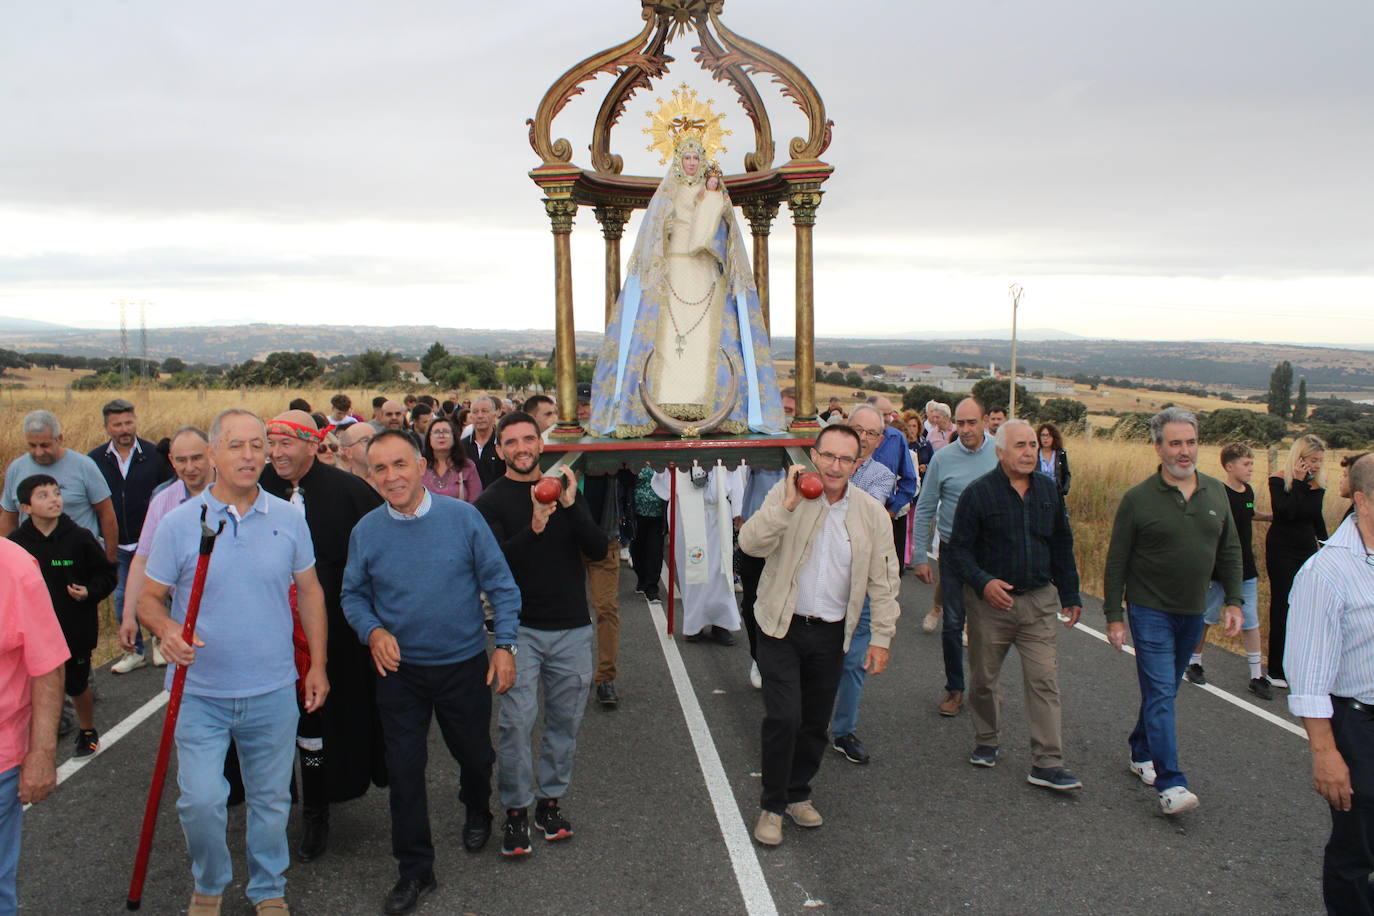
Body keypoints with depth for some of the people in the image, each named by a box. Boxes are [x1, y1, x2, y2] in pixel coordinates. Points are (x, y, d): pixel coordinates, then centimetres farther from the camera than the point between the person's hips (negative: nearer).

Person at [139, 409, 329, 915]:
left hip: (273, 691, 2)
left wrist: (317, 664, 8)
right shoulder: (179, 522, -6)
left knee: (271, 798, 13)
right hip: (200, 692, -2)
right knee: (200, 800, -5)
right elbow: (148, 599, -1)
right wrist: (167, 630, -23)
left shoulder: (288, 518, 0)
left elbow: (309, 590, 8)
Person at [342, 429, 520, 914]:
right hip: (399, 670, 1)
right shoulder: (366, 531, -5)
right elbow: (353, 596, 5)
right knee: (405, 769, 5)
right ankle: (414, 869, 21)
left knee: (475, 753, 17)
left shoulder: (462, 516, -10)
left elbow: (499, 583, -5)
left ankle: (477, 811, 50)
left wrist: (504, 644, -9)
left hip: (465, 663, -1)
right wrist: (373, 630, -15)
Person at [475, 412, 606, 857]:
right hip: (521, 627, -3)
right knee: (517, 720, -8)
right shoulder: (492, 500, -1)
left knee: (565, 720, 9)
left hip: (572, 627, 3)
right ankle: (516, 811, 8)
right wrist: (534, 526, -29)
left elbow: (597, 550, -2)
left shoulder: (563, 486, 8)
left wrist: (571, 507, -15)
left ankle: (550, 799, 25)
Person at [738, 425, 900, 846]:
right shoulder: (786, 494, -8)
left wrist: (881, 637, 0)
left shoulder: (872, 512, -2)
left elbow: (883, 581, 2)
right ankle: (772, 805, 12)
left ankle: (798, 794, 36)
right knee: (784, 718, -8)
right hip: (782, 627, -3)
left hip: (832, 634, 3)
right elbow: (750, 544, -20)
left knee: (815, 722, 14)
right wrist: (787, 505, -30)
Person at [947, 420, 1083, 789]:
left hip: (1039, 600, 3)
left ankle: (1047, 764, 2)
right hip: (991, 601, -2)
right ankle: (986, 740, 33)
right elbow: (958, 548, -5)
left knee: (1044, 681, -3)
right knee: (983, 678, 10)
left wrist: (1070, 594, 14)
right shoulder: (978, 493, -7)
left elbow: (1062, 545, 15)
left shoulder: (1048, 490, 6)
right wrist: (982, 582, -20)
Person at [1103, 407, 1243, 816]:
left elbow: (1229, 552, 13)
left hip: (1193, 613, 5)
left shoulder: (1215, 492, 4)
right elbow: (1116, 563, -7)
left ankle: (1141, 753, 33)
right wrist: (1114, 617, -9)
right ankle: (1170, 784, -10)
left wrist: (1233, 601, 5)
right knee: (1160, 694, -9)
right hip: (1150, 611, -5)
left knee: (1164, 690, 16)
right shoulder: (1138, 498, -10)